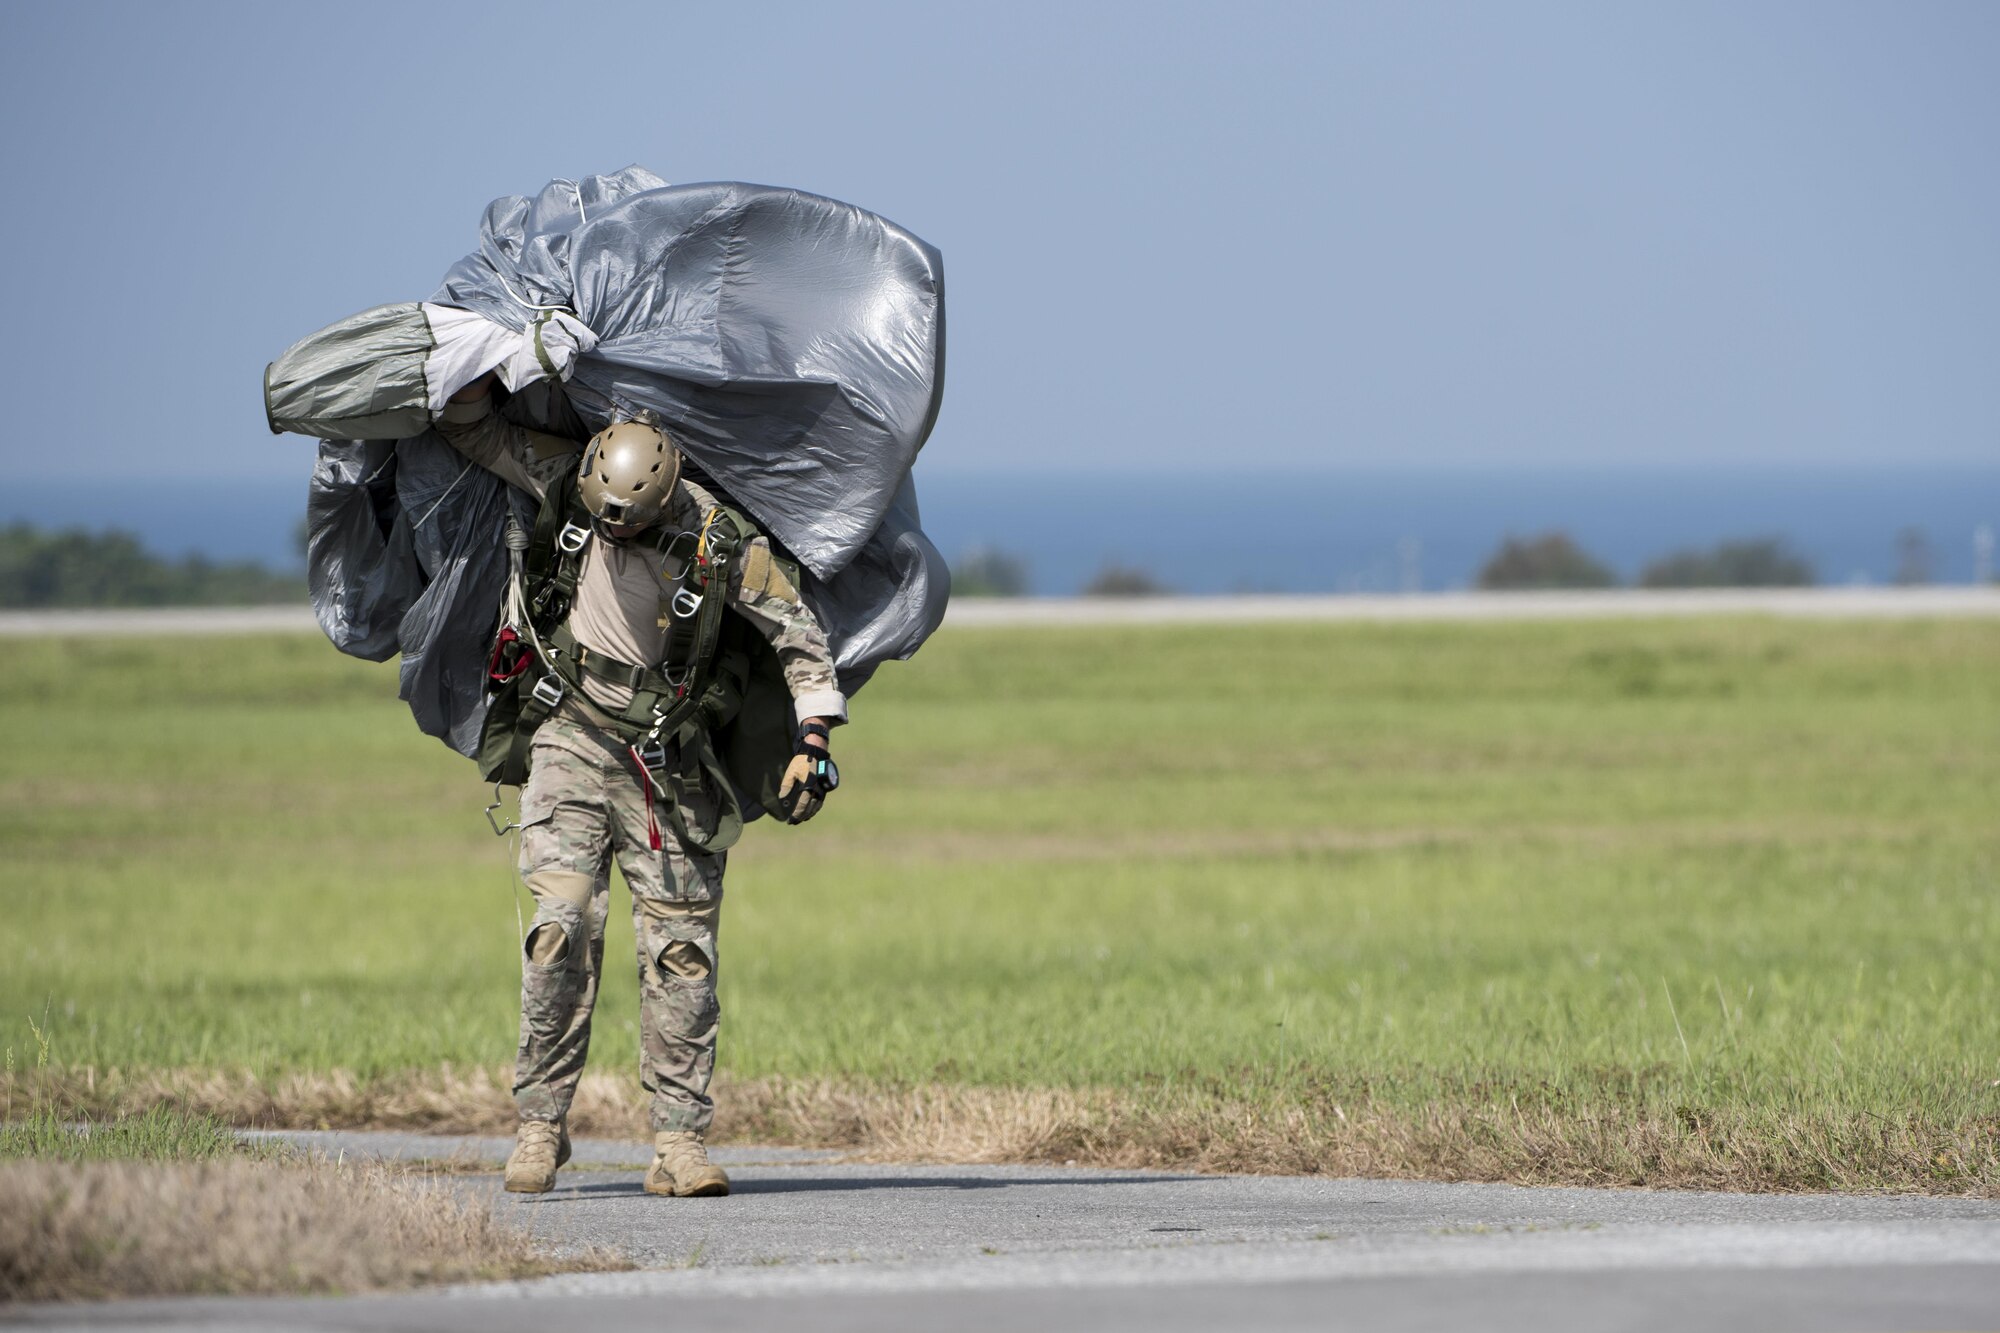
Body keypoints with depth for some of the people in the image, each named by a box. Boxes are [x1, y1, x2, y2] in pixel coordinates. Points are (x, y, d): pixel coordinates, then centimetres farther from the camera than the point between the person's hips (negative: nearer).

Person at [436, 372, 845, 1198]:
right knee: (562, 927, -13)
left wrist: (813, 742, -16)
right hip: (570, 747, 1)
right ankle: (540, 1125, -7)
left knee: (680, 945, -3)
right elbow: (468, 431, 3)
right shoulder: (566, 480, -8)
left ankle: (679, 1144, -2)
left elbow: (799, 635, -8)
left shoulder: (719, 541, -16)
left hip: (666, 759, -1)